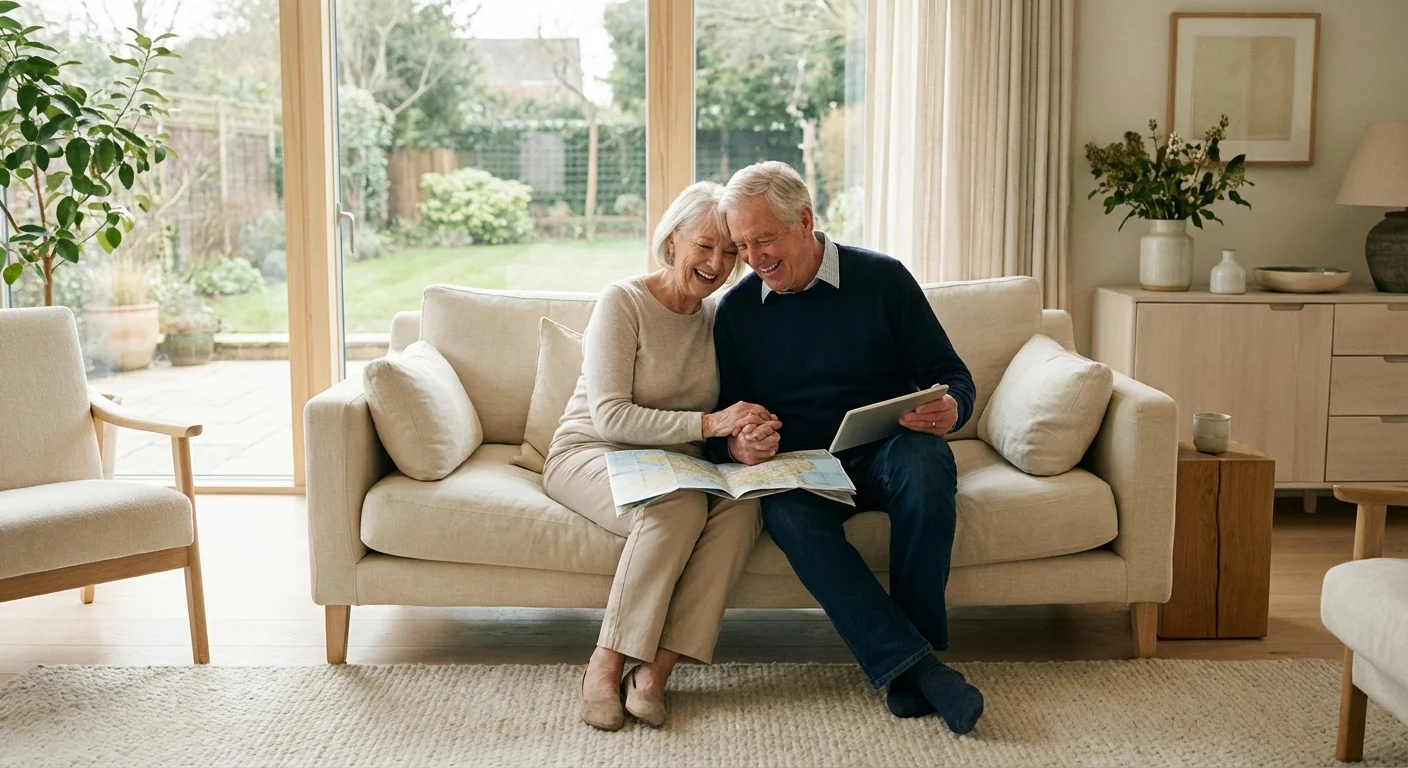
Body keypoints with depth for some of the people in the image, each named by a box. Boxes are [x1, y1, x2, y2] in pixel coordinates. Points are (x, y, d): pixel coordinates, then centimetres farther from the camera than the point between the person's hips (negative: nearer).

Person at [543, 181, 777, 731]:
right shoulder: (622, 303, -9)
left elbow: (732, 425, 10)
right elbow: (610, 418, -18)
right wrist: (707, 423, -27)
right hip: (590, 455, -5)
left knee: (743, 505, -28)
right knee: (679, 505, -36)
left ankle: (656, 669, -27)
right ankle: (605, 665, -25)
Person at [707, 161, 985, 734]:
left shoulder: (882, 279, 3)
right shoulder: (736, 310, 8)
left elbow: (952, 376, 4)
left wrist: (949, 410, -21)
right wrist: (737, 446, -14)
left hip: (886, 451, 0)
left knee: (925, 463, -36)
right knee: (787, 512, -35)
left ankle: (914, 648, -22)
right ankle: (915, 665, -36)